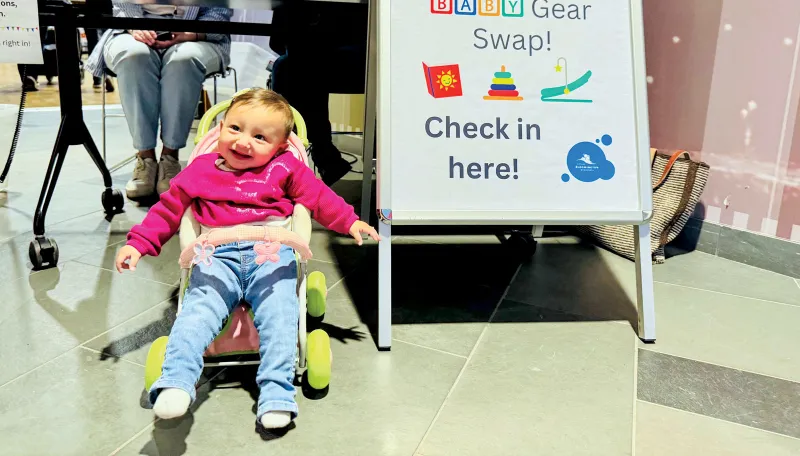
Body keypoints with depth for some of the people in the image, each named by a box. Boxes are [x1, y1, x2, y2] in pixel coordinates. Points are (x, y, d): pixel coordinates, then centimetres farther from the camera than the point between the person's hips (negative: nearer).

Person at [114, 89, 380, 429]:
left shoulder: (285, 169, 17)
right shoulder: (201, 171, 19)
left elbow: (319, 197, 17)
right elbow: (168, 208, 21)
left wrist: (350, 221, 5)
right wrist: (138, 242, 14)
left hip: (271, 253, -1)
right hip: (217, 257, 1)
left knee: (279, 312, -22)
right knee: (198, 310, -23)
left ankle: (277, 394, -24)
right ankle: (176, 383, -29)